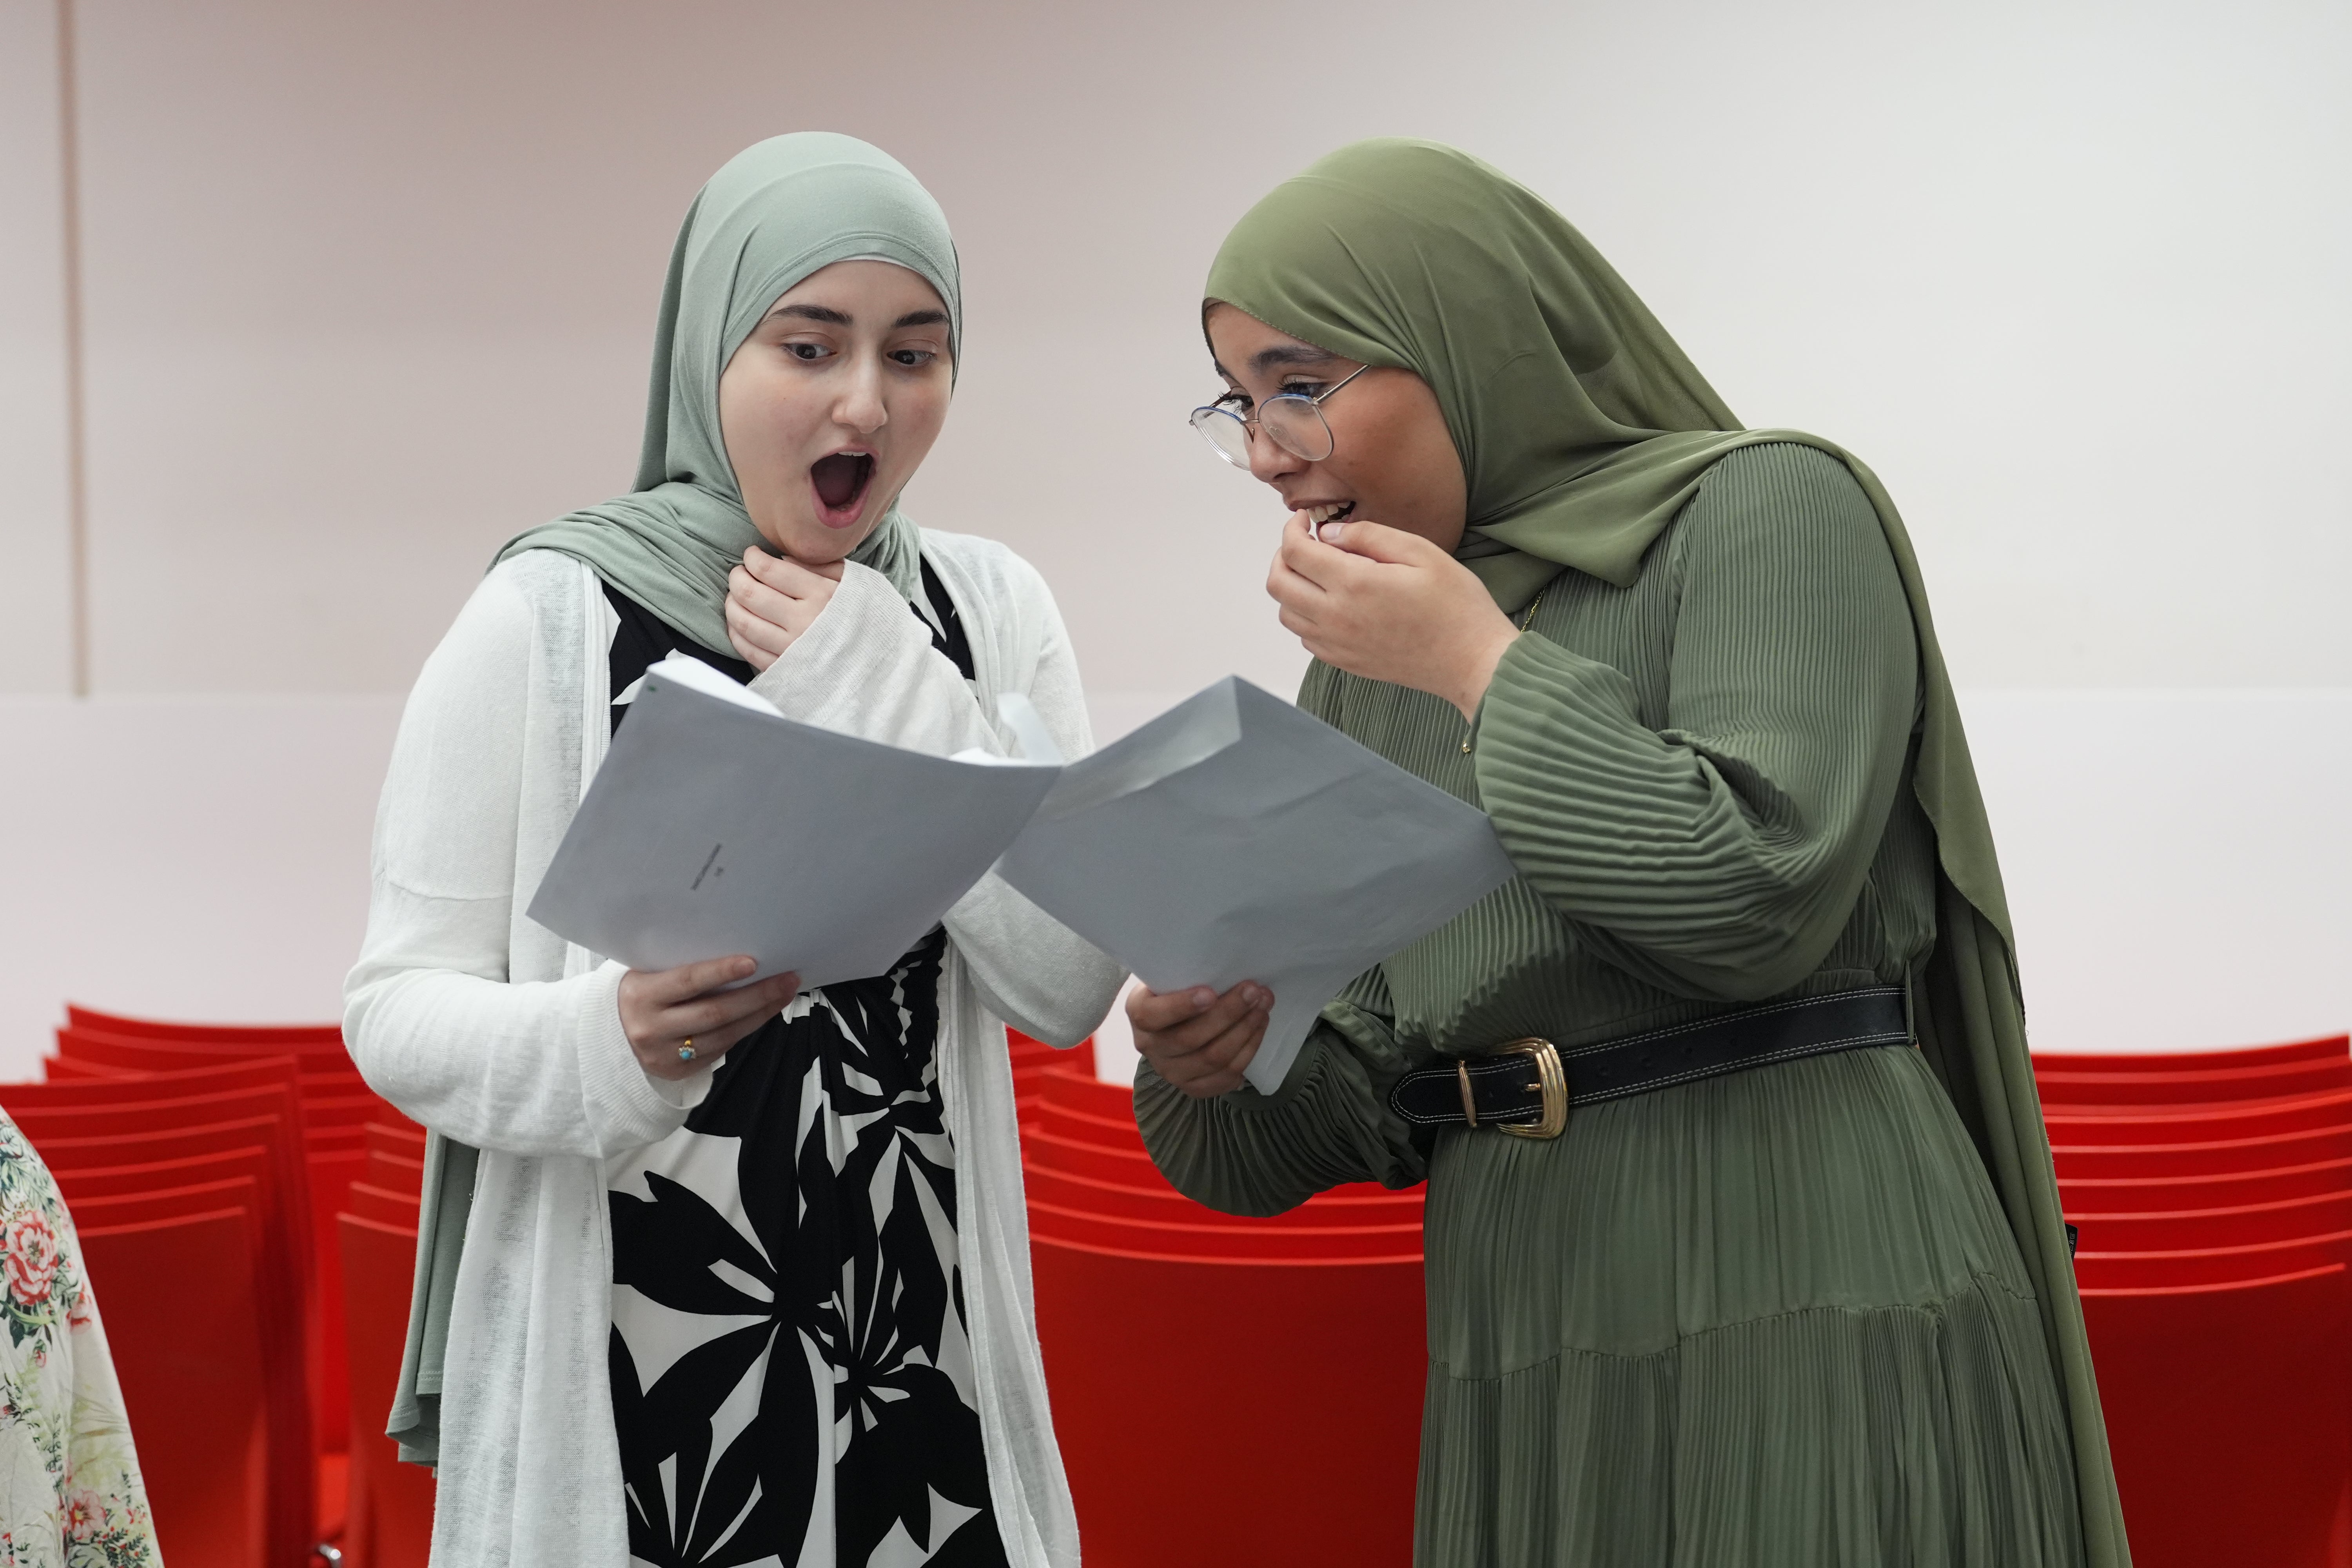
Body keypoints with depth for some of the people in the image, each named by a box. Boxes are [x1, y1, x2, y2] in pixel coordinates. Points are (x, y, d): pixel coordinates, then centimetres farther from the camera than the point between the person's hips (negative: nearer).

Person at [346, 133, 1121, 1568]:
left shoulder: (992, 613, 3)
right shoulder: (553, 614, -8)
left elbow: (1071, 989, -6)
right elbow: (399, 1007, -7)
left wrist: (887, 693, -13)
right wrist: (601, 1041, -26)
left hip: (919, 1356, 3)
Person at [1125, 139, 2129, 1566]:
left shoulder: (1765, 512, -5)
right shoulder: (1365, 666, 13)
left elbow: (1755, 896, -19)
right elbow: (1366, 1098, 11)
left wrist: (1486, 663, -11)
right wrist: (1224, 1052, -10)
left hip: (1806, 1331, -6)